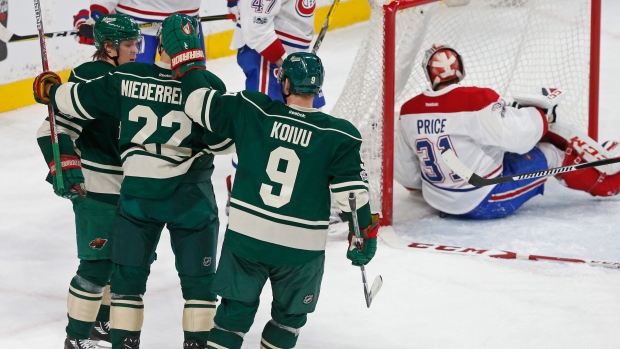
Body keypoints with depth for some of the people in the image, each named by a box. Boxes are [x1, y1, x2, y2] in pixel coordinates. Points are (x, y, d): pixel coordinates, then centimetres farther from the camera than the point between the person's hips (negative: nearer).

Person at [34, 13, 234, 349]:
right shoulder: (208, 84, -13)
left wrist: (49, 90, 24)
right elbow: (222, 141, -13)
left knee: (128, 272, 13)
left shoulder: (126, 77, -4)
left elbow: (80, 101, 4)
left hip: (137, 190, 2)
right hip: (190, 195, -2)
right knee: (198, 276, 10)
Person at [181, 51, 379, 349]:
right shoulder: (337, 137, -8)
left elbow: (201, 103, 0)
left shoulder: (251, 112, -6)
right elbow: (352, 191, -9)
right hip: (300, 247, -1)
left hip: (245, 235, 1)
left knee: (235, 310, 16)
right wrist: (365, 234, 3)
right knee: (290, 314, 20)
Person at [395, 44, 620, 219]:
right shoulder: (478, 100, -23)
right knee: (550, 154, 9)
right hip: (486, 202, -6)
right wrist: (543, 111, -5)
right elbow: (518, 136, -24)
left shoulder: (409, 112, -5)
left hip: (439, 201, 6)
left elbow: (405, 174, 4)